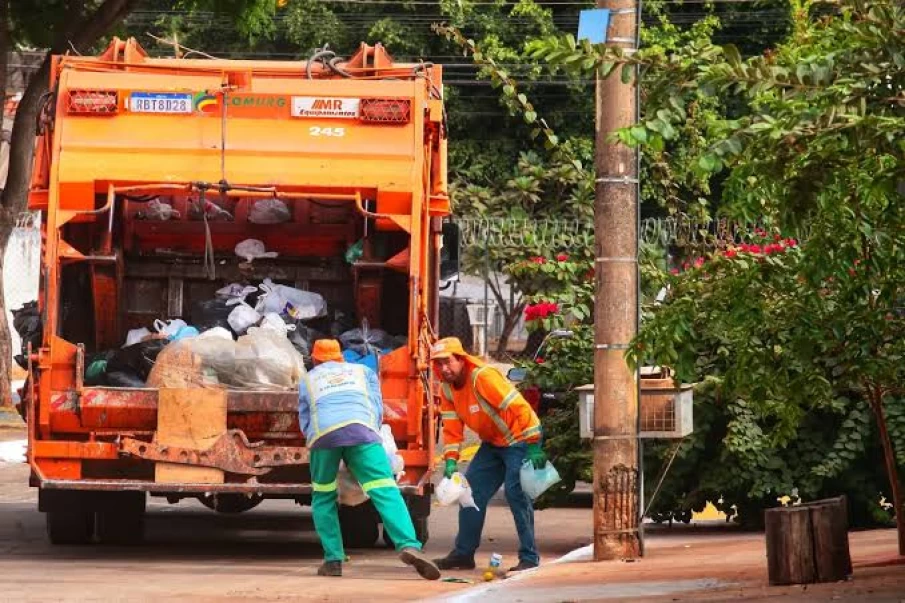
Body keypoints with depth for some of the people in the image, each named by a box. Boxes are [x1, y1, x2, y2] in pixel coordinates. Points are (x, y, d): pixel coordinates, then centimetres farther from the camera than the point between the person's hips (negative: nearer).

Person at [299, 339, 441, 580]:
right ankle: (409, 545, -30)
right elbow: (377, 410, 26)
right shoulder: (363, 372, 34)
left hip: (323, 433, 1)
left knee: (323, 497, 19)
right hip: (361, 429, -1)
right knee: (385, 490, -10)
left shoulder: (308, 381, 34)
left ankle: (333, 560, 9)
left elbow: (304, 423, 30)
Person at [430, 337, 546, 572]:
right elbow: (452, 428, 1)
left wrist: (534, 448, -30)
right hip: (492, 444, 9)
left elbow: (520, 408, -29)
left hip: (520, 439, -9)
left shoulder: (484, 377, -27)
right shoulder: (447, 388, -2)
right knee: (472, 492, 6)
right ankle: (464, 553, 16)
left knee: (516, 493, -18)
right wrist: (450, 460, -14)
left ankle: (529, 557, -12)